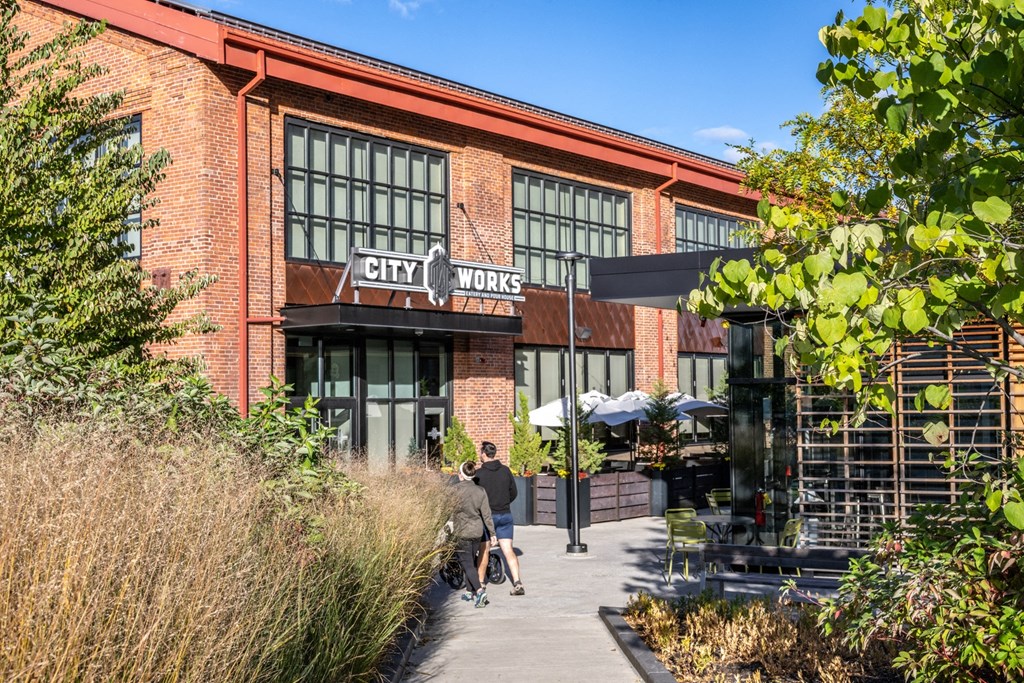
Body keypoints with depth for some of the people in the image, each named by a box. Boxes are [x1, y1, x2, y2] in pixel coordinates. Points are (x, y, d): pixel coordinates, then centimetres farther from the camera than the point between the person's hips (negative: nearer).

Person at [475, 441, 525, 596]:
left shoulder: (479, 474, -12)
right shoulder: (505, 470, 2)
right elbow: (514, 493, 9)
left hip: (487, 516, -4)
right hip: (505, 515, 4)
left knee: (483, 551, 7)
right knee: (508, 550, 2)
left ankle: (480, 584, 15)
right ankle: (517, 583, -8)